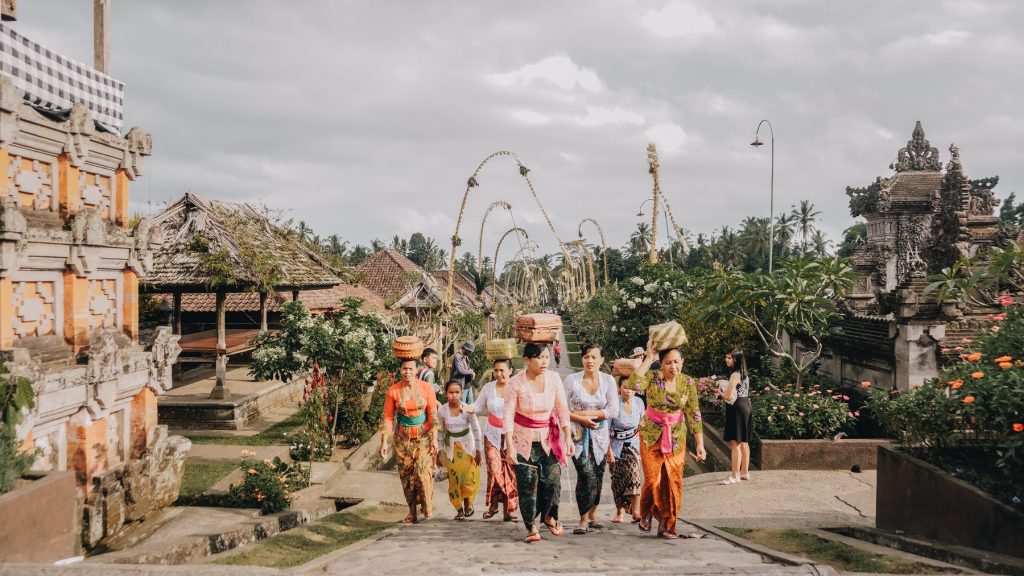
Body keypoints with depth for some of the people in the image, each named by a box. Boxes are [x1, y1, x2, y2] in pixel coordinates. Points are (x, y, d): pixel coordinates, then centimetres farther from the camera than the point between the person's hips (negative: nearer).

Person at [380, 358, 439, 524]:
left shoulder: (426, 388, -7)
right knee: (406, 475, 3)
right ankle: (412, 512, 14)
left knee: (423, 471, -11)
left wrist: (434, 439, -7)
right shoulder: (393, 391, -5)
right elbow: (388, 418, -2)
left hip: (423, 435, -1)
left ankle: (427, 510, 3)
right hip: (403, 437, 1)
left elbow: (433, 415, -3)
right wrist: (384, 442, -6)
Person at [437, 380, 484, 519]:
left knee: (469, 478, -4)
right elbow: (440, 432, 2)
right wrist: (439, 453, 5)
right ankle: (459, 509, 18)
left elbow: (476, 430, -8)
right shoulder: (442, 411, -10)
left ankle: (468, 502, 25)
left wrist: (478, 451, -7)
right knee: (454, 480, 2)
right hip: (451, 449, 1)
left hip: (467, 446, -1)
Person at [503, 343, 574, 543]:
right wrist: (509, 446, -19)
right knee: (527, 483, -4)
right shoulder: (515, 383, -15)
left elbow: (563, 409, 1)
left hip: (549, 438, 2)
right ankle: (531, 526, 13)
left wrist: (568, 437, -3)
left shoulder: (553, 378, -7)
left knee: (552, 479, -4)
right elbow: (508, 416, -14)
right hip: (524, 440, -2)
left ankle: (548, 516, 24)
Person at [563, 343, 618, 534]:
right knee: (587, 475, -15)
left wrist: (587, 413, -13)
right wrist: (581, 419, -16)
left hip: (600, 435, 3)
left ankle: (593, 515, 26)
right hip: (578, 435, -3)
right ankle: (584, 519, -7)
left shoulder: (608, 380, 0)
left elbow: (613, 411, -7)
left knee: (597, 476, 8)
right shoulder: (572, 380, -5)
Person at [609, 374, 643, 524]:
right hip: (616, 445, -1)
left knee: (632, 472, -20)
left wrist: (643, 445, 8)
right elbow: (606, 429, -13)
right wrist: (609, 451, -16)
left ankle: (636, 511, -23)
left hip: (633, 444, 2)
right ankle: (619, 513, 18)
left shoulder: (639, 403, -3)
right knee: (617, 479, 5)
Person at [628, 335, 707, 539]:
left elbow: (694, 415, -1)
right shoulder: (652, 378, -13)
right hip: (651, 436, -2)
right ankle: (646, 513, 23)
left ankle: (666, 525, 15)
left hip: (676, 438, 2)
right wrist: (649, 358, -31)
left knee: (673, 482, 0)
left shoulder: (688, 383, -6)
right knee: (653, 480, -6)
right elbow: (634, 384, -35)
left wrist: (700, 444, -3)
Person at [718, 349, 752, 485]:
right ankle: (745, 472, 23)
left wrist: (720, 392, -2)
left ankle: (735, 476, -7)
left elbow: (728, 395, -20)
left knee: (735, 443, -8)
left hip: (736, 409, -10)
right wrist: (725, 391, 8)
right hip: (745, 407, 10)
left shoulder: (735, 374, -16)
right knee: (743, 442, 15)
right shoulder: (743, 374, 14)